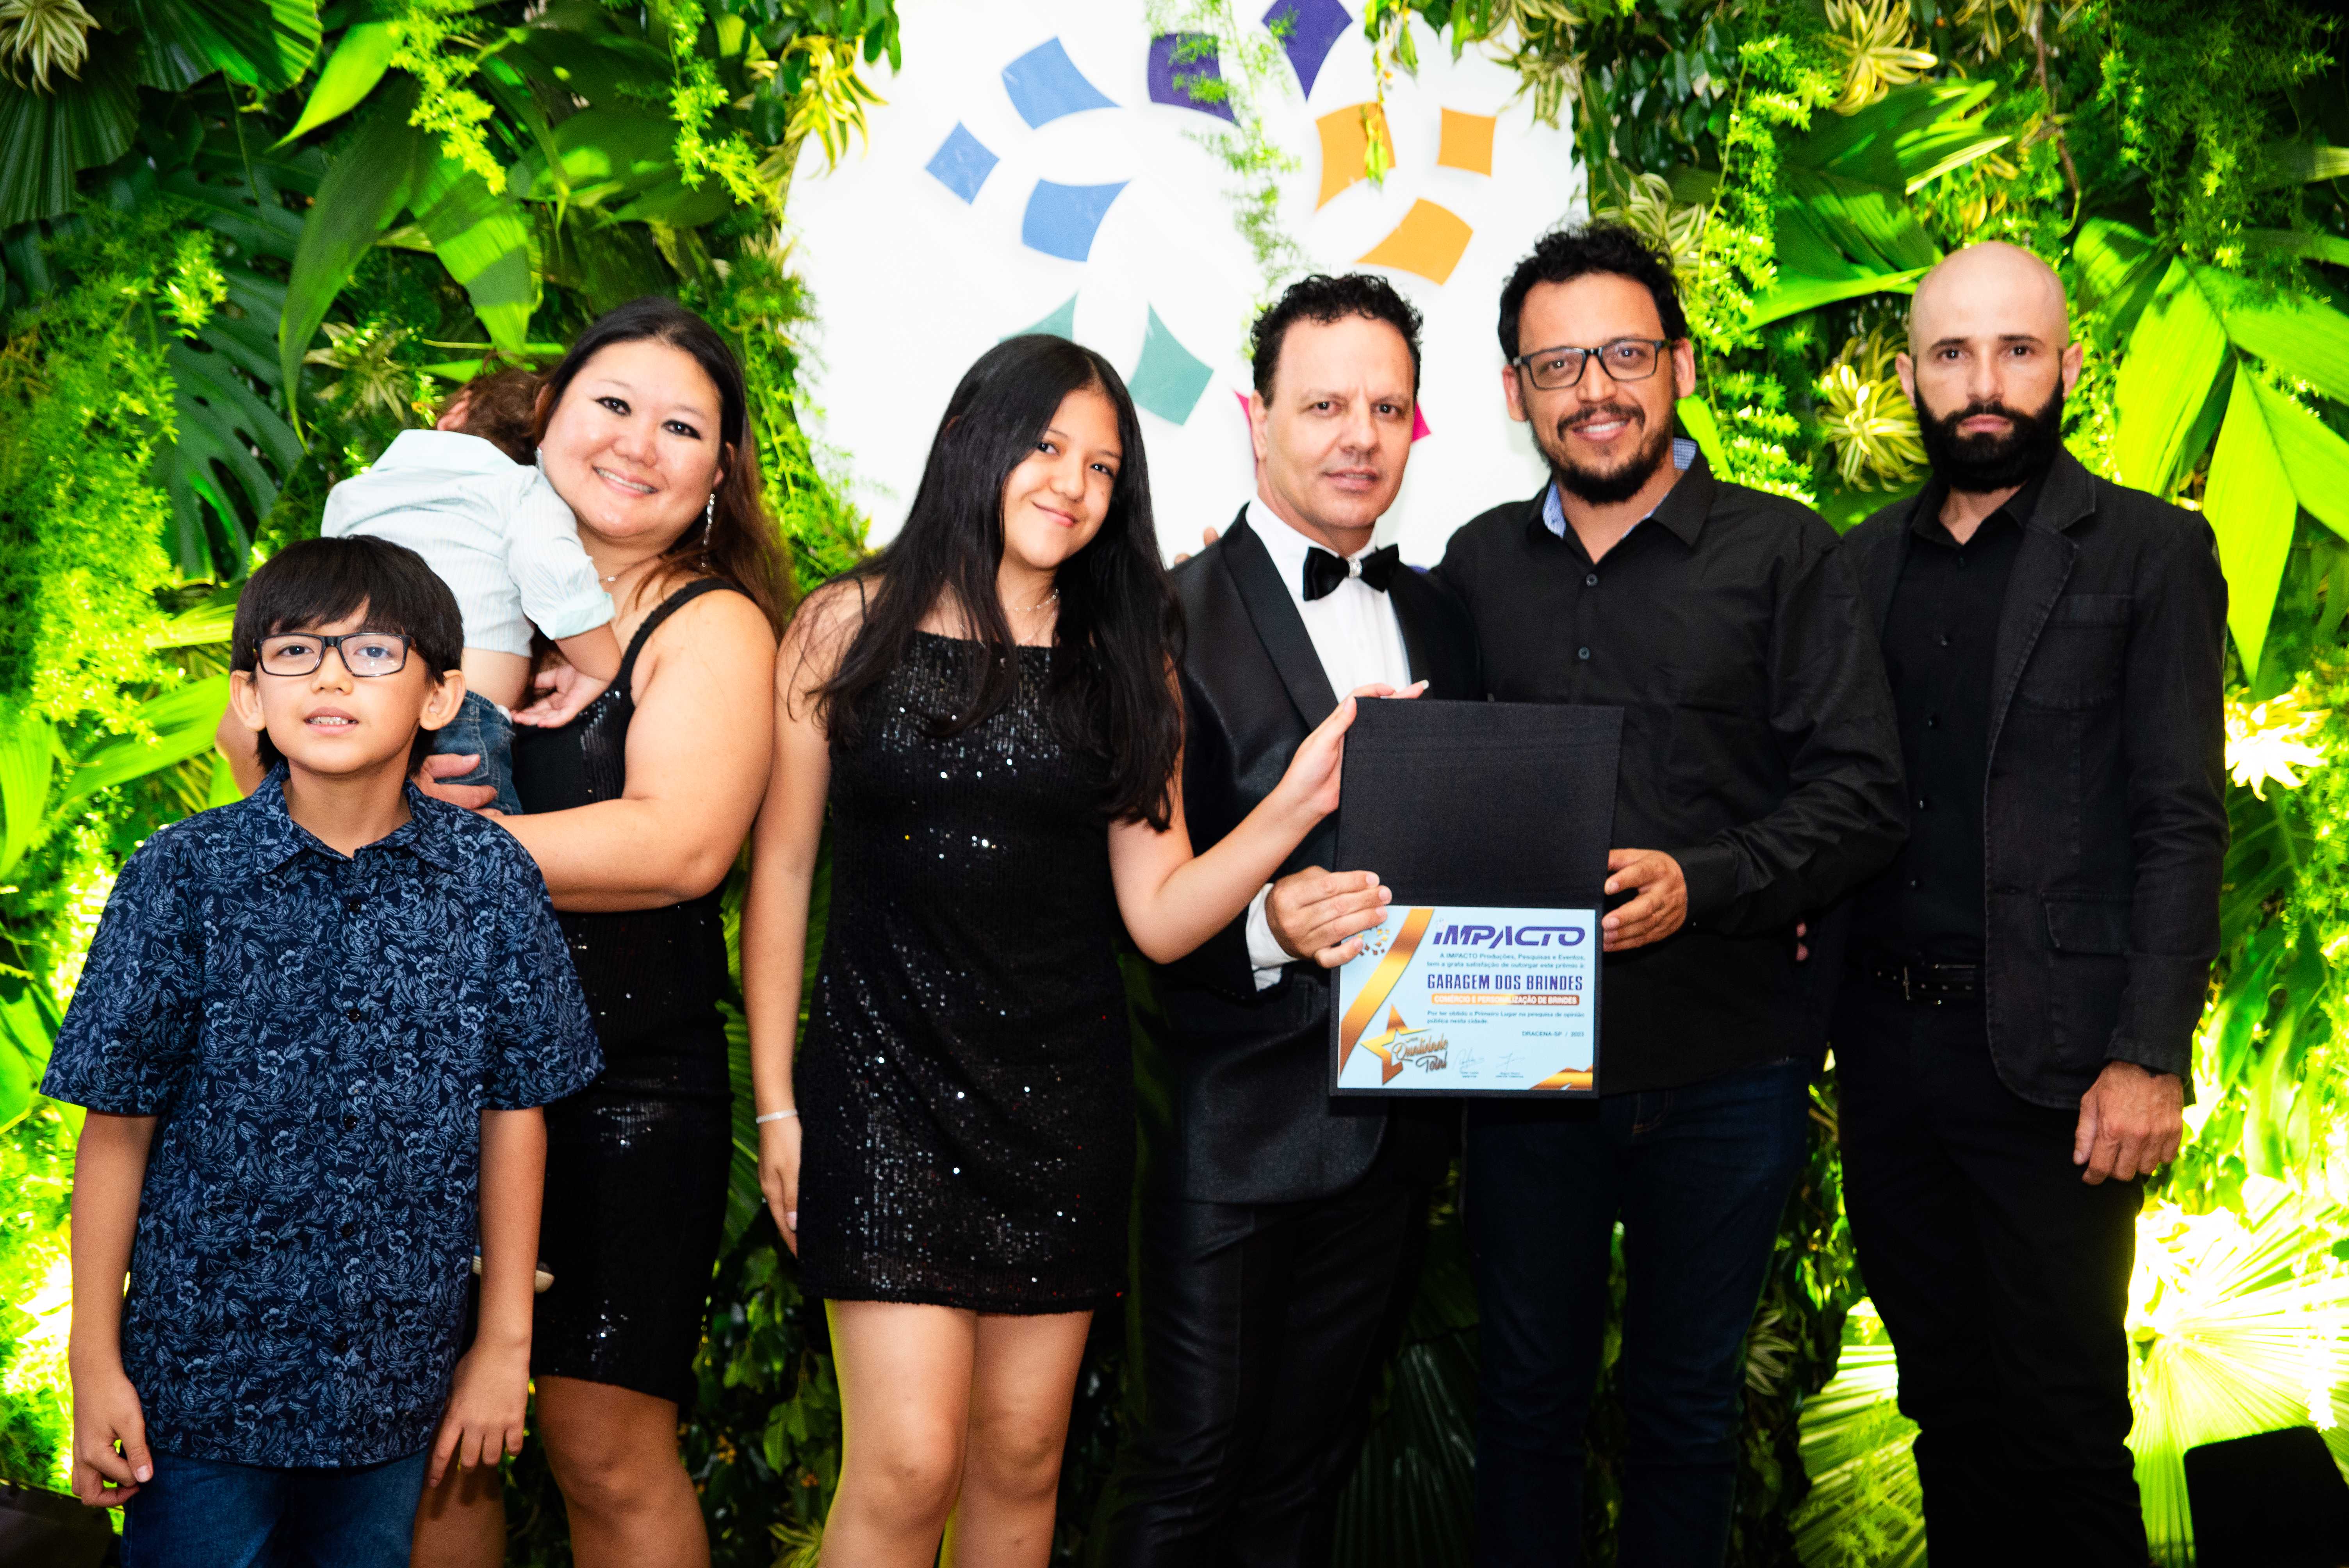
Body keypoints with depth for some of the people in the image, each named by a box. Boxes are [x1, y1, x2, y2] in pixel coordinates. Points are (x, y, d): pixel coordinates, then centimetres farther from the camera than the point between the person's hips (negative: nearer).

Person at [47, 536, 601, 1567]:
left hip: (398, 1382, 2)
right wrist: (95, 1364, -3)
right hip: (202, 1373, -1)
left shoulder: (491, 881, -5)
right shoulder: (181, 879, -9)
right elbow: (118, 1130, -5)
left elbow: (513, 1111, 2)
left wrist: (505, 1342, 5)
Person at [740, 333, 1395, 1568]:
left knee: (1020, 1460, 9)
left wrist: (1297, 801, -14)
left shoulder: (1123, 663, 8)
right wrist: (776, 1102, -2)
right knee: (907, 1465, -9)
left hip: (1062, 1093, 3)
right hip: (888, 1079, -3)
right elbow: (781, 869, 1)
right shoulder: (853, 627, 1)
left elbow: (1160, 917, 0)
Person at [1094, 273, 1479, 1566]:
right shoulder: (1176, 621, -10)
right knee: (1194, 1458, 4)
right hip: (1232, 1122, -5)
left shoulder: (1439, 621, 11)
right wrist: (1265, 927, -31)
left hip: (1392, 1116, 6)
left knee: (1308, 1460, 17)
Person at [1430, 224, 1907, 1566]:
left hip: (1725, 1066, -2)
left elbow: (1863, 794, -7)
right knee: (1527, 1392, 14)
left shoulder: (1784, 554, -2)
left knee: (1689, 1403, 13)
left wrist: (1702, 886, -22)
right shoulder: (1477, 568, 8)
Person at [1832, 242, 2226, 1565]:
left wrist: (2152, 1057, -15)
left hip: (2050, 1059, -4)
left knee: (2059, 1420, 3)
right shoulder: (1863, 561, 11)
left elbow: (2183, 821, -8)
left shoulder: (2150, 554, -3)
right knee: (1946, 1402, 16)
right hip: (1889, 1047, 5)